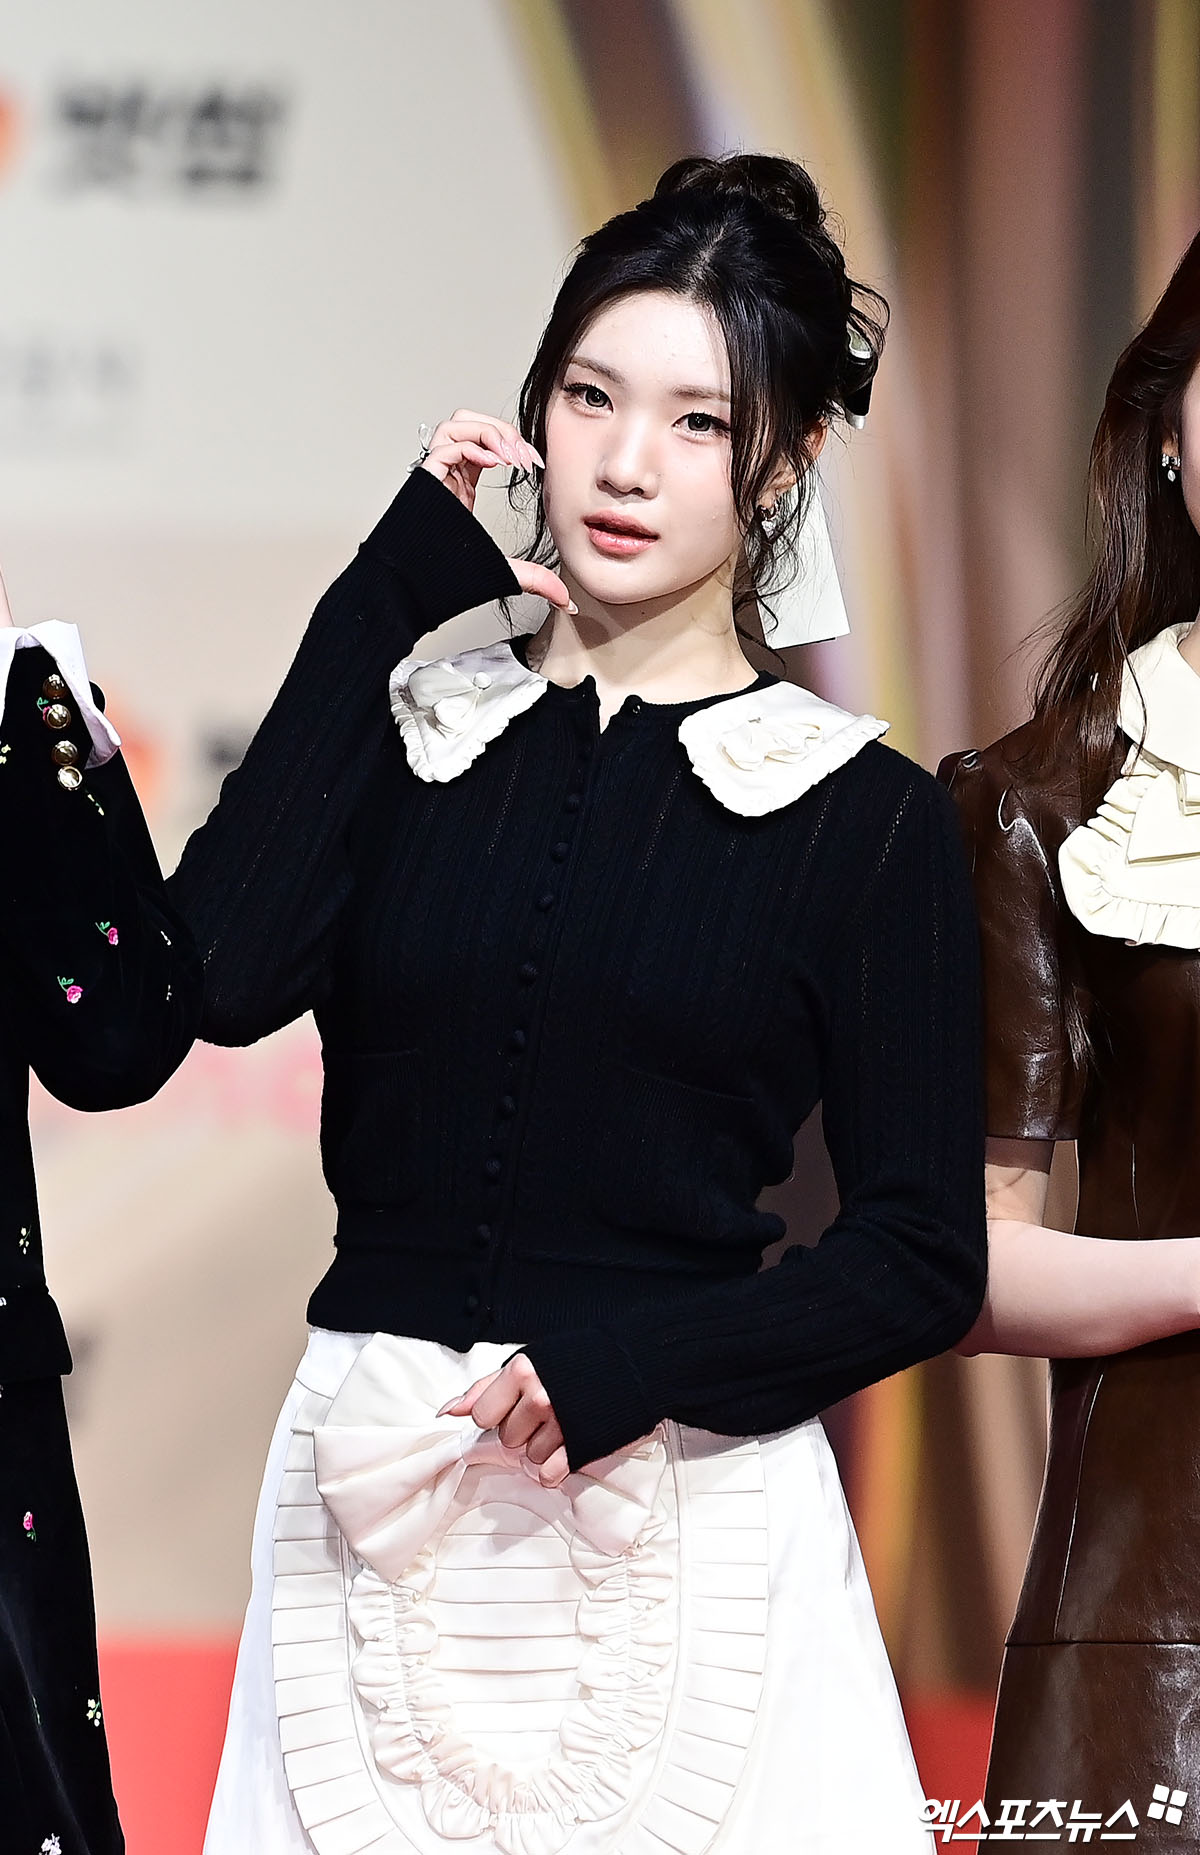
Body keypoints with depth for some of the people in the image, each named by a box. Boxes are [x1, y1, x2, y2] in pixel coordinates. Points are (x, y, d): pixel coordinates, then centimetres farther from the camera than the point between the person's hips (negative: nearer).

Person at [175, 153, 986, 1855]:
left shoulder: (862, 819, 1)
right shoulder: (404, 733, 8)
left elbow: (922, 1260, 0)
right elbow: (219, 979, -12)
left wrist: (631, 1365, -16)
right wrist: (388, 596, -5)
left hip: (690, 1511, -2)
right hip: (378, 1507, 2)